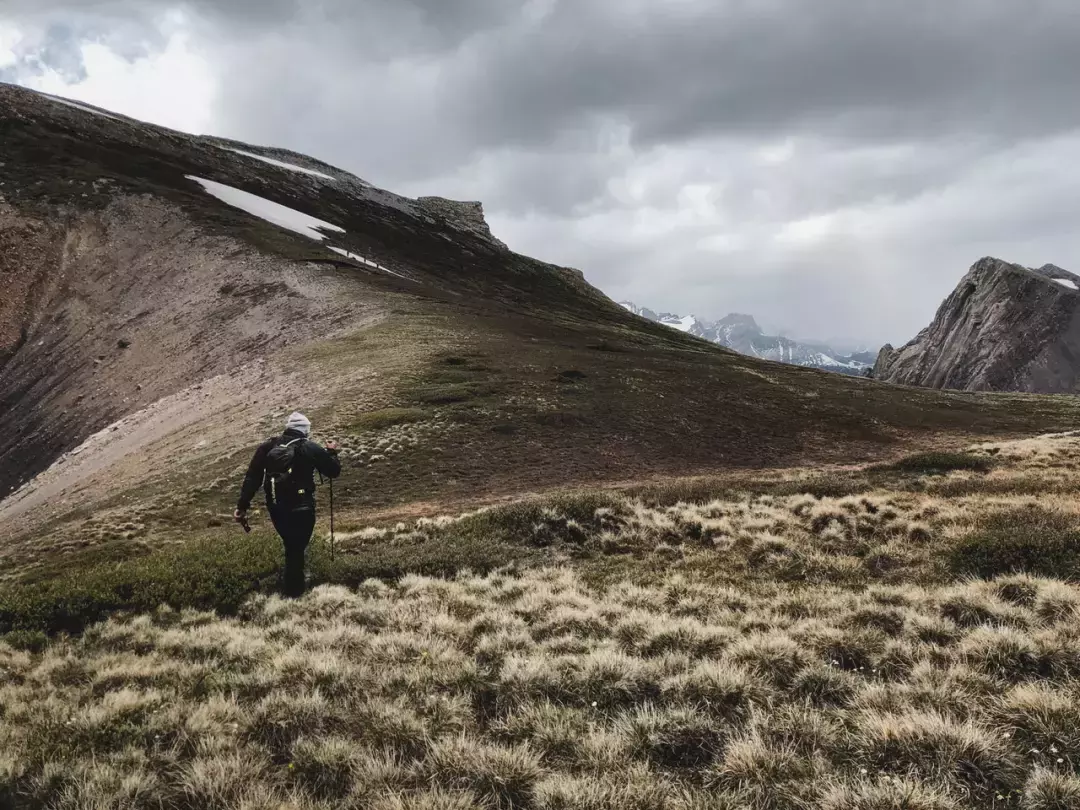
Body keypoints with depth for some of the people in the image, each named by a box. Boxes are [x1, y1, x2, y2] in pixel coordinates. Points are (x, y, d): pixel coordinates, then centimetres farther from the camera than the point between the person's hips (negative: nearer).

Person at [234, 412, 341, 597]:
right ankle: (294, 589, 9)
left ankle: (290, 582, 35)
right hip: (302, 508, -4)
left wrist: (242, 506, 2)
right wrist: (332, 452, 23)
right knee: (297, 549, 6)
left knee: (290, 545, 25)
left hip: (275, 508, 4)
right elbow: (334, 471, 5)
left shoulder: (267, 447, 4)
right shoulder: (311, 449, -5)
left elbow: (252, 478, 0)